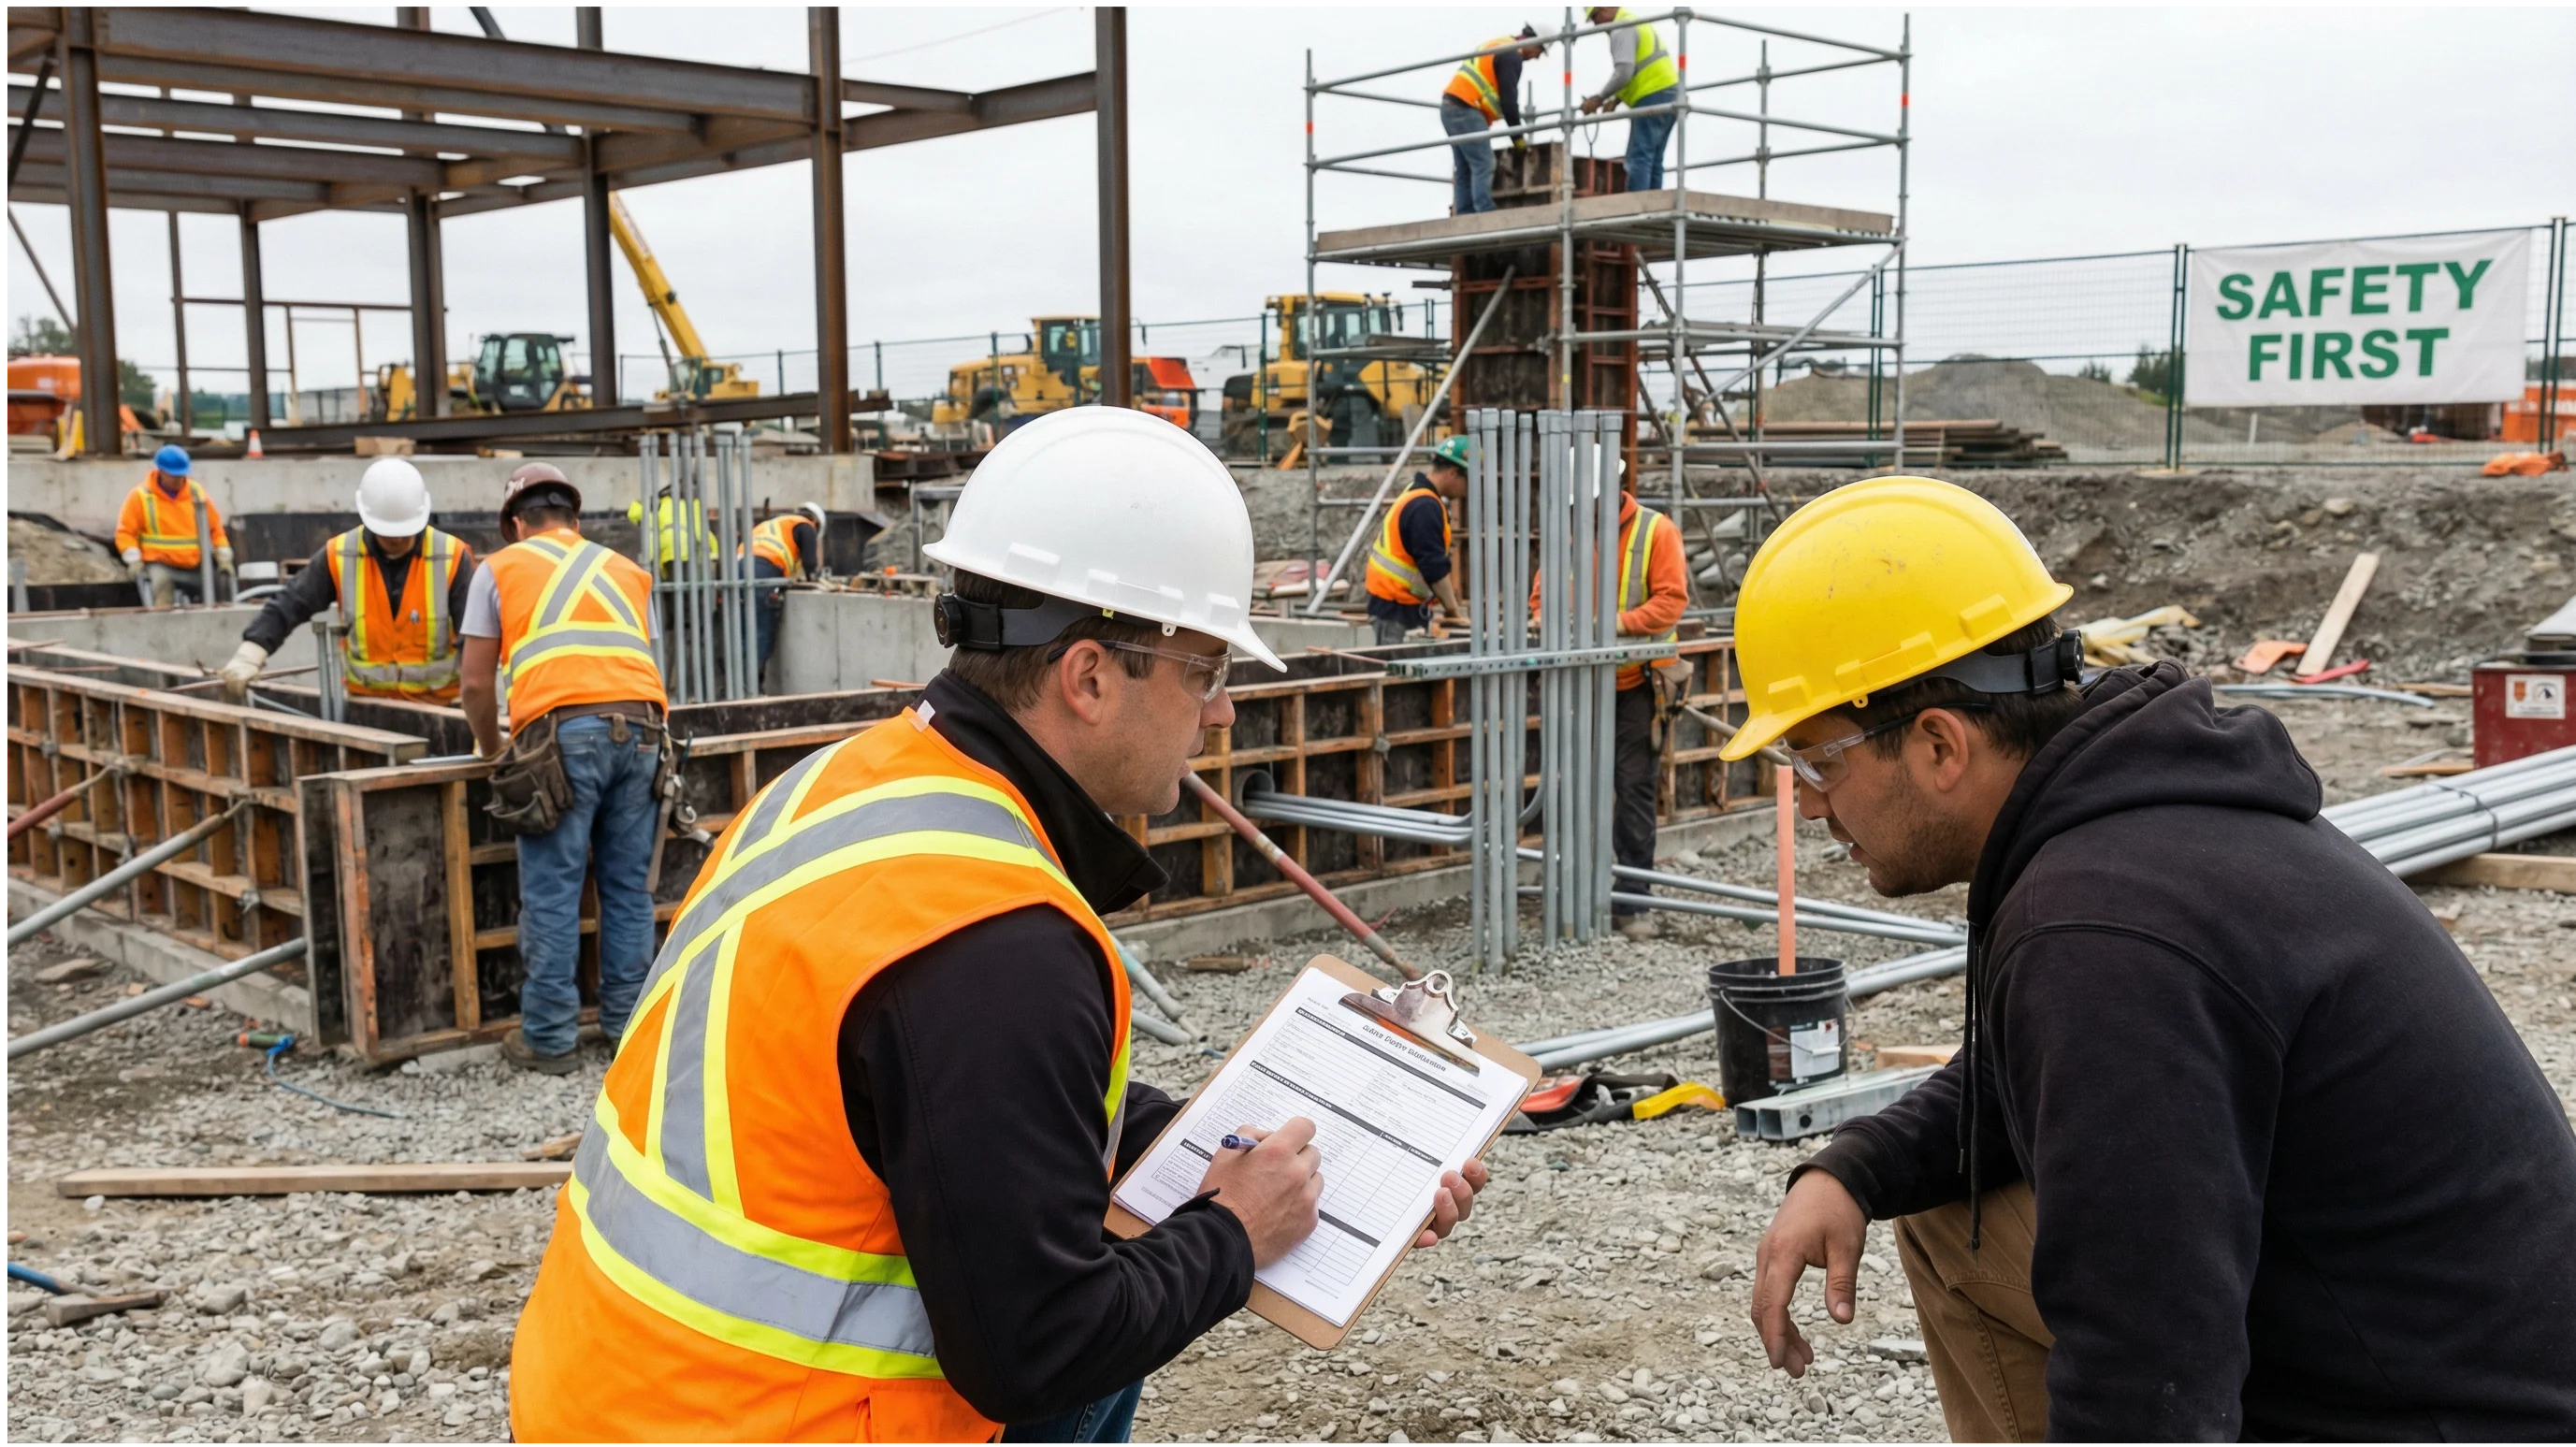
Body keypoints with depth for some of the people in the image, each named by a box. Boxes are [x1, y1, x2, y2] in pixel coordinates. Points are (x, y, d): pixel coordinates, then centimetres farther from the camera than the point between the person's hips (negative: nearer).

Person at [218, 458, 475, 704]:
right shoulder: (340, 556, -3)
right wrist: (249, 656, -13)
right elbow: (289, 606, 0)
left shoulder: (452, 558, -9)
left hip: (436, 705, -1)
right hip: (365, 702, 2)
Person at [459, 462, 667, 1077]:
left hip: (561, 732, -4)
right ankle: (628, 1026, 17)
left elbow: (477, 684, 13)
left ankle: (549, 1038, 6)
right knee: (629, 887, 11)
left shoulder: (501, 568, 16)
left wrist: (491, 750, 29)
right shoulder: (627, 570, 25)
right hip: (639, 726, 4)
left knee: (551, 893, 2)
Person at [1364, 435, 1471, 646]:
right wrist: (1452, 610, -11)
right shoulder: (1425, 508, -18)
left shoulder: (1415, 495, 14)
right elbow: (1434, 567, -20)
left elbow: (1434, 558, 17)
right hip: (1395, 605, -10)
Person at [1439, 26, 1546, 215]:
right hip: (1465, 110, -10)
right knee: (1483, 165, -13)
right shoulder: (1511, 55, -8)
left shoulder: (1497, 47, 23)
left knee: (1464, 170, 7)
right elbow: (1508, 98, -12)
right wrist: (1518, 138, -6)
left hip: (1450, 107, 10)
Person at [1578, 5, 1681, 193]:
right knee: (1653, 160, 7)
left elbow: (1624, 73, -21)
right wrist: (1616, 100, 16)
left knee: (1639, 158, -13)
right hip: (1668, 94, 10)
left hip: (1653, 98, -10)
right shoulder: (1636, 23, 23)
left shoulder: (1622, 29, -9)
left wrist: (1599, 98, -13)